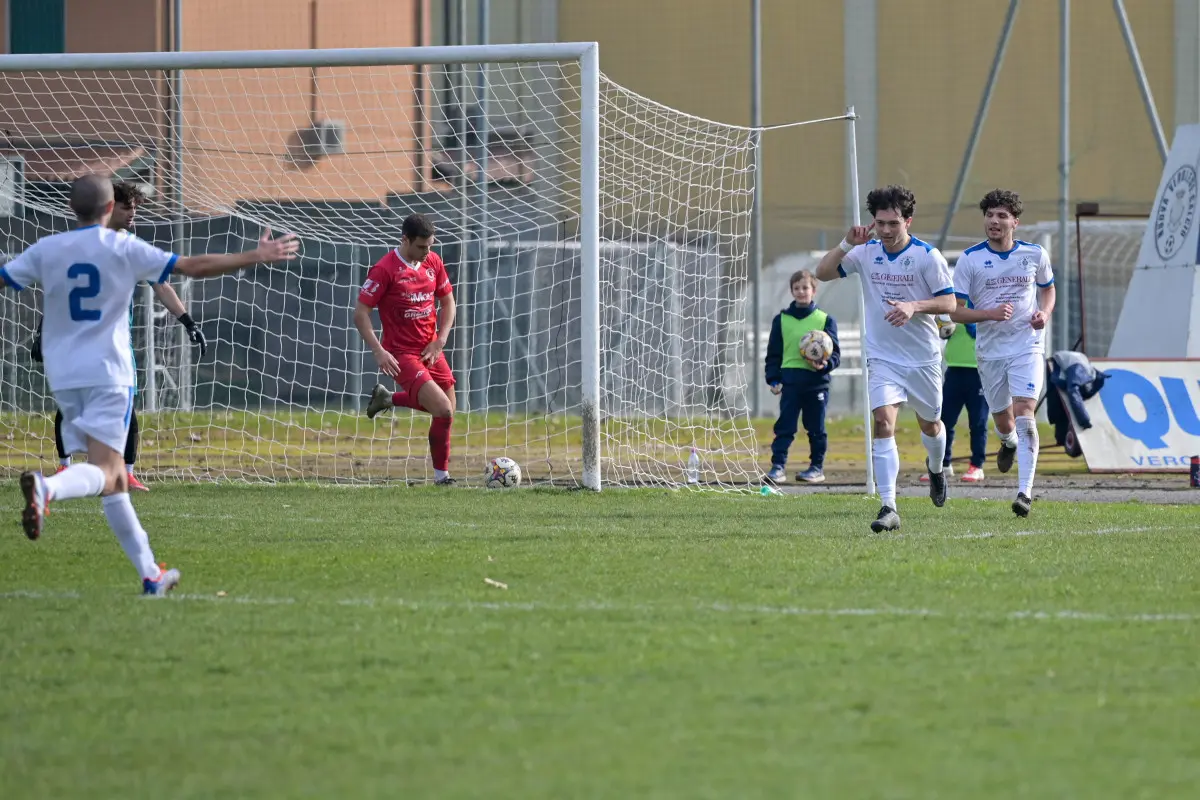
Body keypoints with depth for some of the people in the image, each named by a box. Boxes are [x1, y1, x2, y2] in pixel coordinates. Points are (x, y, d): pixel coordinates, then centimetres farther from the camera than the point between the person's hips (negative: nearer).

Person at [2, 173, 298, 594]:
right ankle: (47, 487, -46)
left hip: (63, 377, 4)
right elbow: (195, 266, -4)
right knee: (103, 473, -13)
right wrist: (256, 257, 4)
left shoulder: (45, 250, 3)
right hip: (108, 371, -4)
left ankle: (150, 572, 16)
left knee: (114, 479, 12)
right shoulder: (123, 248, -3)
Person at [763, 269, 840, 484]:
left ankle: (817, 467, 16)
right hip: (790, 381, 0)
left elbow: (835, 352, 5)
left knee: (816, 428, 7)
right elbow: (773, 353, 10)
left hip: (816, 380, 0)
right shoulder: (782, 319, 8)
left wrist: (825, 364, -16)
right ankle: (778, 466, -7)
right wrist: (773, 379, 1)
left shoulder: (825, 320, 5)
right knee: (784, 426, -6)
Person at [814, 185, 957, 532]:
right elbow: (822, 273, -1)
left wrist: (914, 306, -25)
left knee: (930, 424, 17)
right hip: (882, 357, 1)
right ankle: (889, 508, -22)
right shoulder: (866, 253, -1)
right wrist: (847, 244, -16)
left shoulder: (927, 256, -9)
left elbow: (949, 302, -8)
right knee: (883, 423, -17)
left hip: (923, 357, -1)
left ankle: (936, 469, 53)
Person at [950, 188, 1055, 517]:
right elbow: (955, 311, -4)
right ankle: (1009, 442, 52)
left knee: (1024, 416, -16)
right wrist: (990, 314, -21)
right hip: (990, 351, 1)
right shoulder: (970, 259, -5)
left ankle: (1025, 492, -17)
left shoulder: (1035, 255, 0)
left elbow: (1047, 289, 19)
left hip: (1027, 346, -1)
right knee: (1003, 420, 13)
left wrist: (1044, 313, -3)